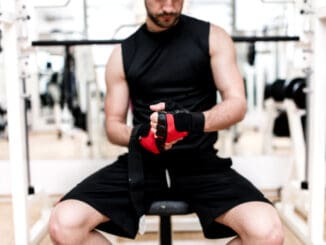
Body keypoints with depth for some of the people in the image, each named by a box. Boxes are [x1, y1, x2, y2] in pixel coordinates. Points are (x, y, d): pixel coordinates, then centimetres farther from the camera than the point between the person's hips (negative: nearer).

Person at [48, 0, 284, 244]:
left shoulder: (212, 37, 4)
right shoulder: (123, 53, 9)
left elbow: (237, 104, -2)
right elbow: (113, 124, 10)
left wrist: (193, 121, -24)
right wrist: (138, 135, -15)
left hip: (200, 162, -1)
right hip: (142, 164, 2)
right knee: (64, 225, -21)